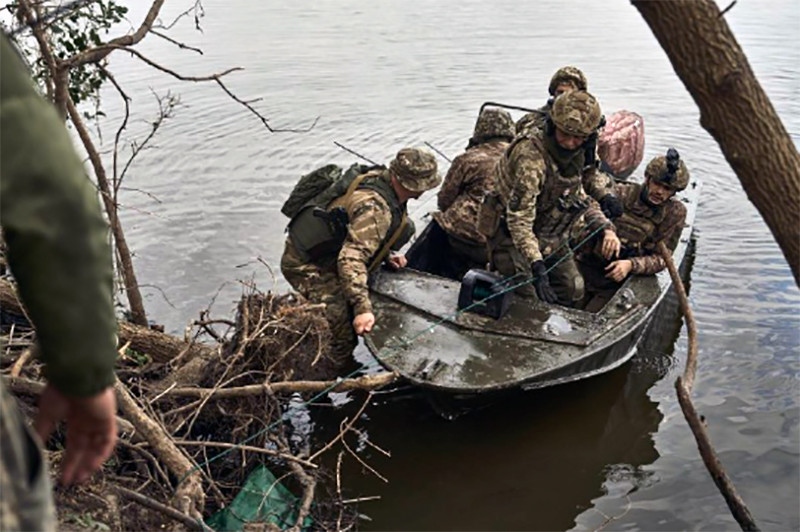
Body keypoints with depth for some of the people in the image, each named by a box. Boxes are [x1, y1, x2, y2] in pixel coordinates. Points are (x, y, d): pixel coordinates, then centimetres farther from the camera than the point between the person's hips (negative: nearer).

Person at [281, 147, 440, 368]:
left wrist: (386, 256, 8)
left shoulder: (379, 178, -1)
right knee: (345, 329, -13)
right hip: (308, 267, -10)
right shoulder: (374, 208, -30)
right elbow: (351, 258, -39)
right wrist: (363, 308, -43)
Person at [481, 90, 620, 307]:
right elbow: (519, 219, -34)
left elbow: (579, 196, 11)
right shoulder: (531, 157, -32)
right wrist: (537, 265, -42)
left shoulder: (574, 154, -3)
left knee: (573, 291, 14)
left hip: (553, 238, 8)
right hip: (513, 238, -8)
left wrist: (606, 228, -5)